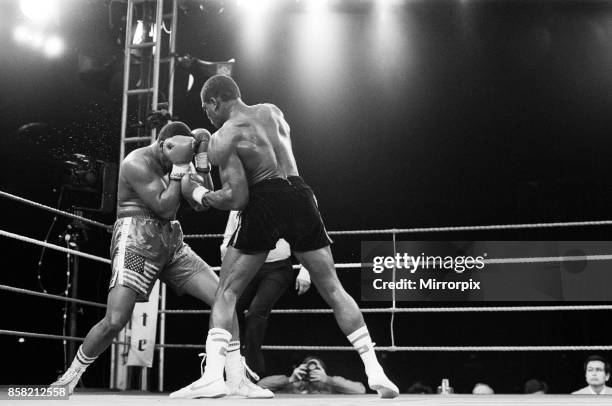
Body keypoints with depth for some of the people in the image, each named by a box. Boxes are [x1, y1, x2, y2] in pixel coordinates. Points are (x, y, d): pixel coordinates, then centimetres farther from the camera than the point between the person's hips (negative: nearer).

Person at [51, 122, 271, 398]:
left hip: (172, 245, 7)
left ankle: (237, 381, -5)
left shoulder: (173, 163, 13)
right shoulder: (137, 163, -11)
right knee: (114, 321, -18)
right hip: (137, 245, -7)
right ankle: (70, 377, 9)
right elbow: (165, 209, -18)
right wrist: (179, 165, -18)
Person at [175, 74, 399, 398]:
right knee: (333, 290, 10)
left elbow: (237, 199, -9)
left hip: (264, 202, -4)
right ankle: (375, 372, 6)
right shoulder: (272, 111, 16)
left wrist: (197, 194, 8)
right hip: (299, 195, 5)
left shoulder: (222, 138, -1)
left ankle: (213, 376, -4)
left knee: (226, 292, 8)